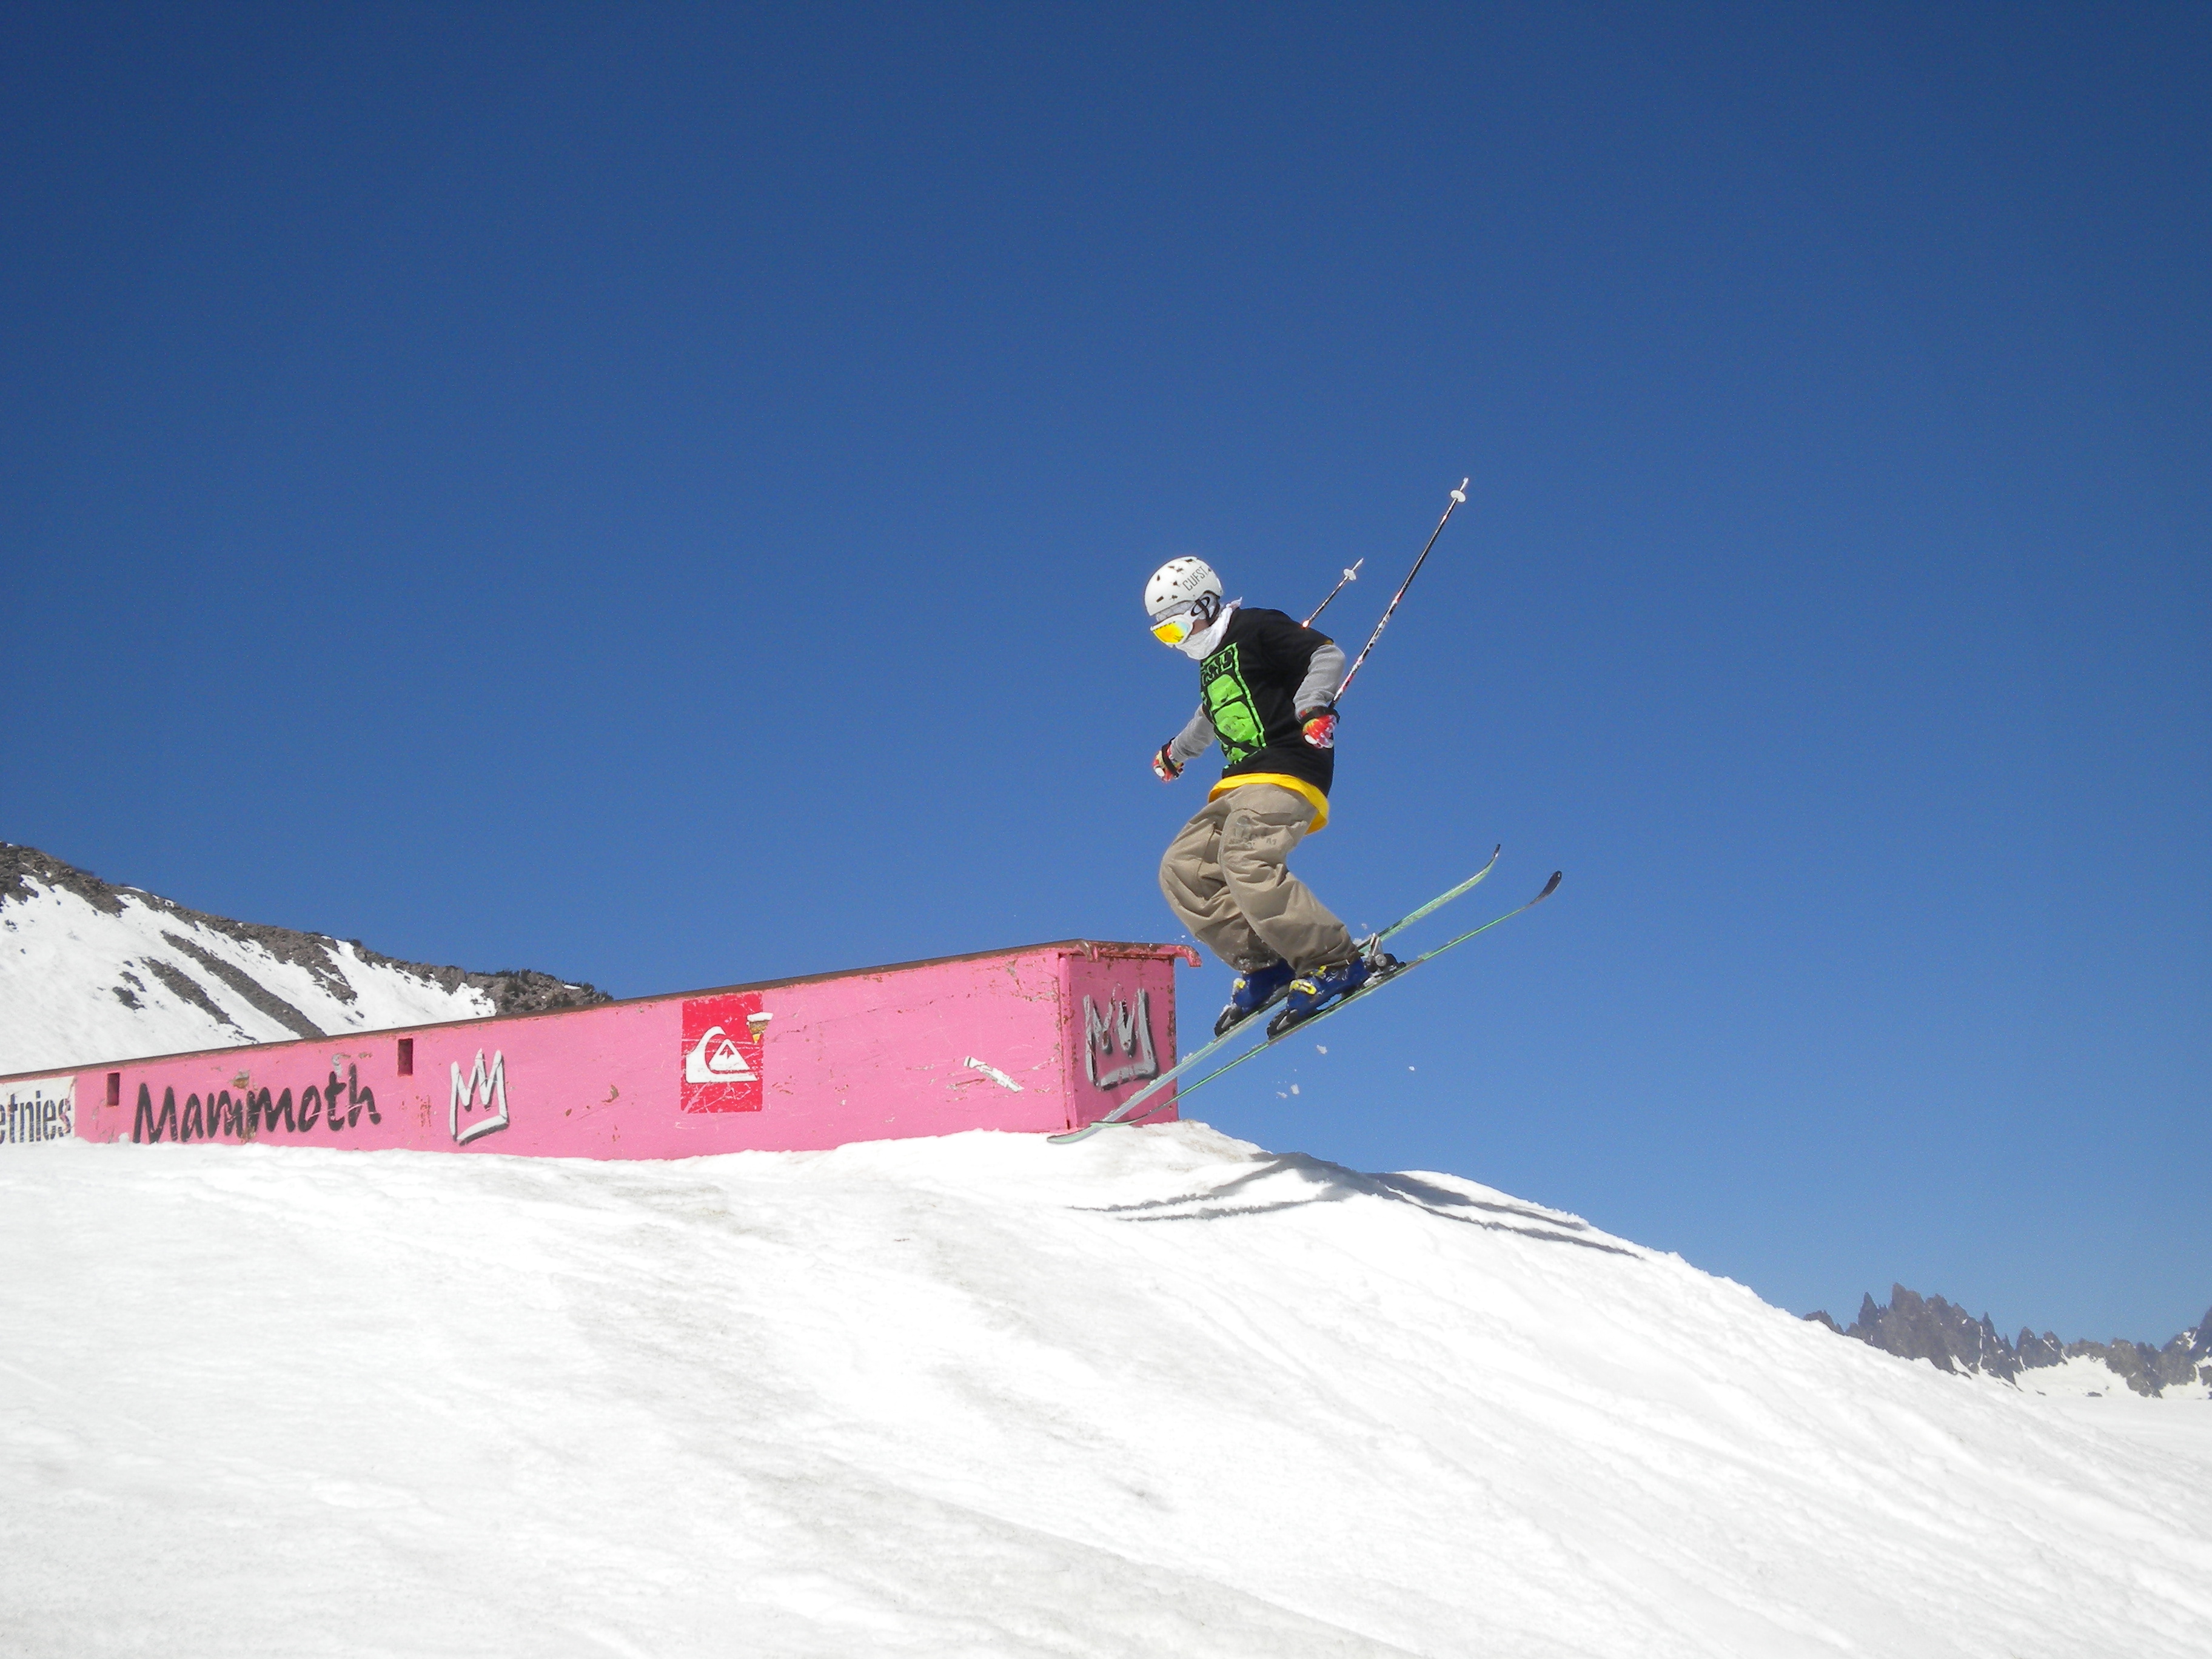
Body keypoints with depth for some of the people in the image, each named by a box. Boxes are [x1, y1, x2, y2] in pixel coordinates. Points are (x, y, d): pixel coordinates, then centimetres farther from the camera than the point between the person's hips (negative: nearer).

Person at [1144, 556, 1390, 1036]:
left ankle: (1337, 960, -22)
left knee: (1245, 862, -30)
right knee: (1181, 870, -3)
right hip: (1240, 785, 10)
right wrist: (1177, 750, 63)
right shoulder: (1211, 664, 26)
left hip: (1285, 772, -10)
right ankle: (1261, 964, -5)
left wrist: (1313, 706, -28)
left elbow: (1327, 655, -10)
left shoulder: (1255, 628, 1)